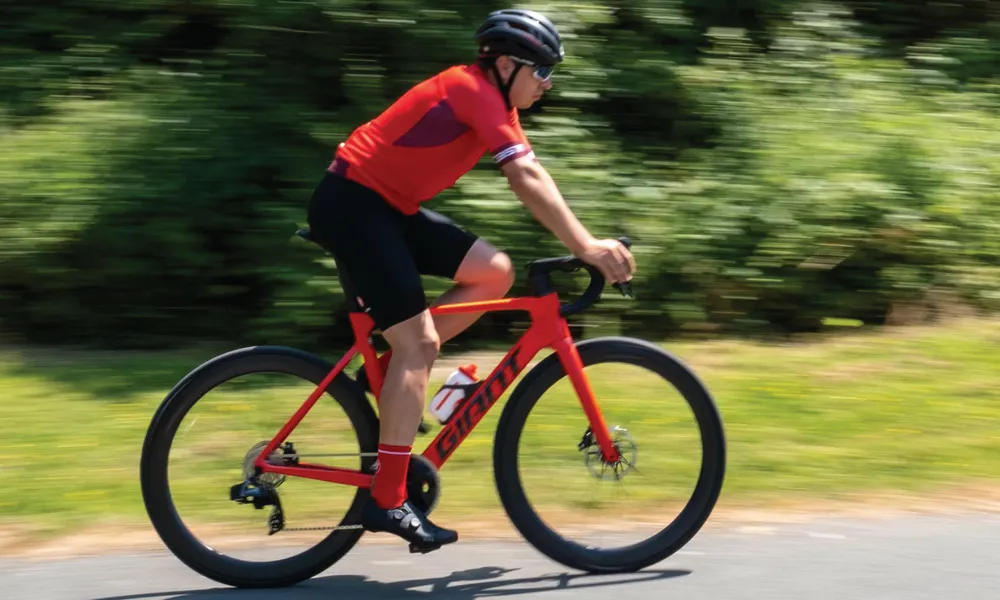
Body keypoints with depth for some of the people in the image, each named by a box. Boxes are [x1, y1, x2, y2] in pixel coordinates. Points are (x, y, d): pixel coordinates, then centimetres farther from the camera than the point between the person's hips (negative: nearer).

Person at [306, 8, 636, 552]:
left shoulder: (494, 100, 12)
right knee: (418, 341, -14)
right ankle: (387, 500, -14)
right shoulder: (474, 91, -17)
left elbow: (529, 180, 9)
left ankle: (391, 373, 7)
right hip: (351, 204, -10)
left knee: (494, 271, 0)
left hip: (390, 208, 10)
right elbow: (527, 179, -25)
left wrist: (586, 243, 0)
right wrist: (586, 246, -27)